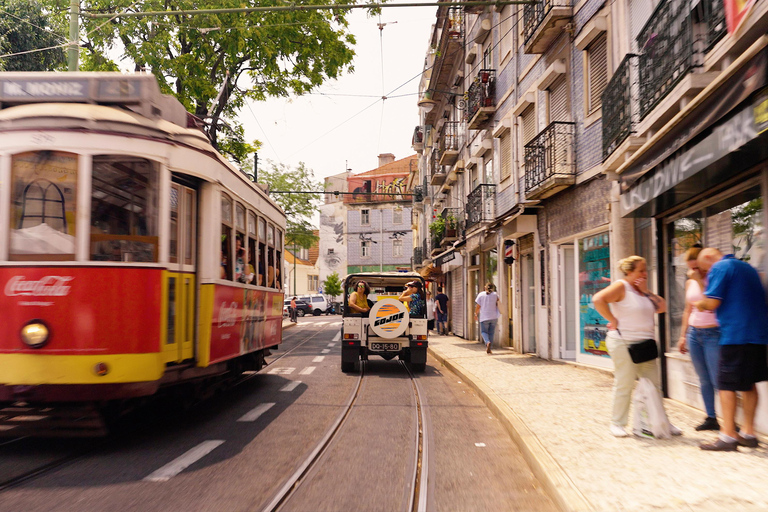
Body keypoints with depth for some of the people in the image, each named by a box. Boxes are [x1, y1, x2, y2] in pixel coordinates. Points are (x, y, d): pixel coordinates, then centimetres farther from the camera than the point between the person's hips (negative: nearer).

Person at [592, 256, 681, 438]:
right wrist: (613, 320, -19)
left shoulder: (642, 290, 16)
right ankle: (617, 423, 11)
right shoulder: (621, 286, -9)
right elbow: (598, 299, -24)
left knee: (654, 385, 10)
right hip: (623, 343, -8)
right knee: (624, 384, -1)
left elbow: (662, 307, 9)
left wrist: (647, 291, -1)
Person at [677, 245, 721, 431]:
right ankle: (711, 418, 16)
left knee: (717, 379, -7)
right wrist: (683, 335, 17)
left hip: (713, 334, -6)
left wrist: (700, 281, -20)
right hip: (694, 333, 6)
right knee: (704, 380, 9)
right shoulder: (690, 283, 11)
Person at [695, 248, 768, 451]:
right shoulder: (748, 267, 19)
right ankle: (748, 433, 20)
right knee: (749, 383, 15)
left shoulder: (719, 268, -7)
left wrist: (700, 304, 7)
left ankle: (728, 436, -2)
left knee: (727, 385, -3)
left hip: (735, 335, -9)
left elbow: (712, 303, -15)